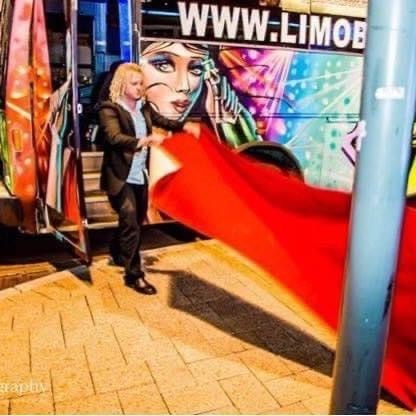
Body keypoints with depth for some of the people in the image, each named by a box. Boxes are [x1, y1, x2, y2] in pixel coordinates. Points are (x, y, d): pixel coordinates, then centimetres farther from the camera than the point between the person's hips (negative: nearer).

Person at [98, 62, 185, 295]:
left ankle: (117, 253, 46)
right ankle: (134, 275, 6)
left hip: (141, 176, 7)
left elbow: (162, 121, 21)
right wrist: (145, 140, -42)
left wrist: (184, 126, 4)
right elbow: (115, 137, -28)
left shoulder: (144, 106, 8)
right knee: (131, 225, -7)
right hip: (121, 178, -7)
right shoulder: (109, 109, -12)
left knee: (136, 222, 20)